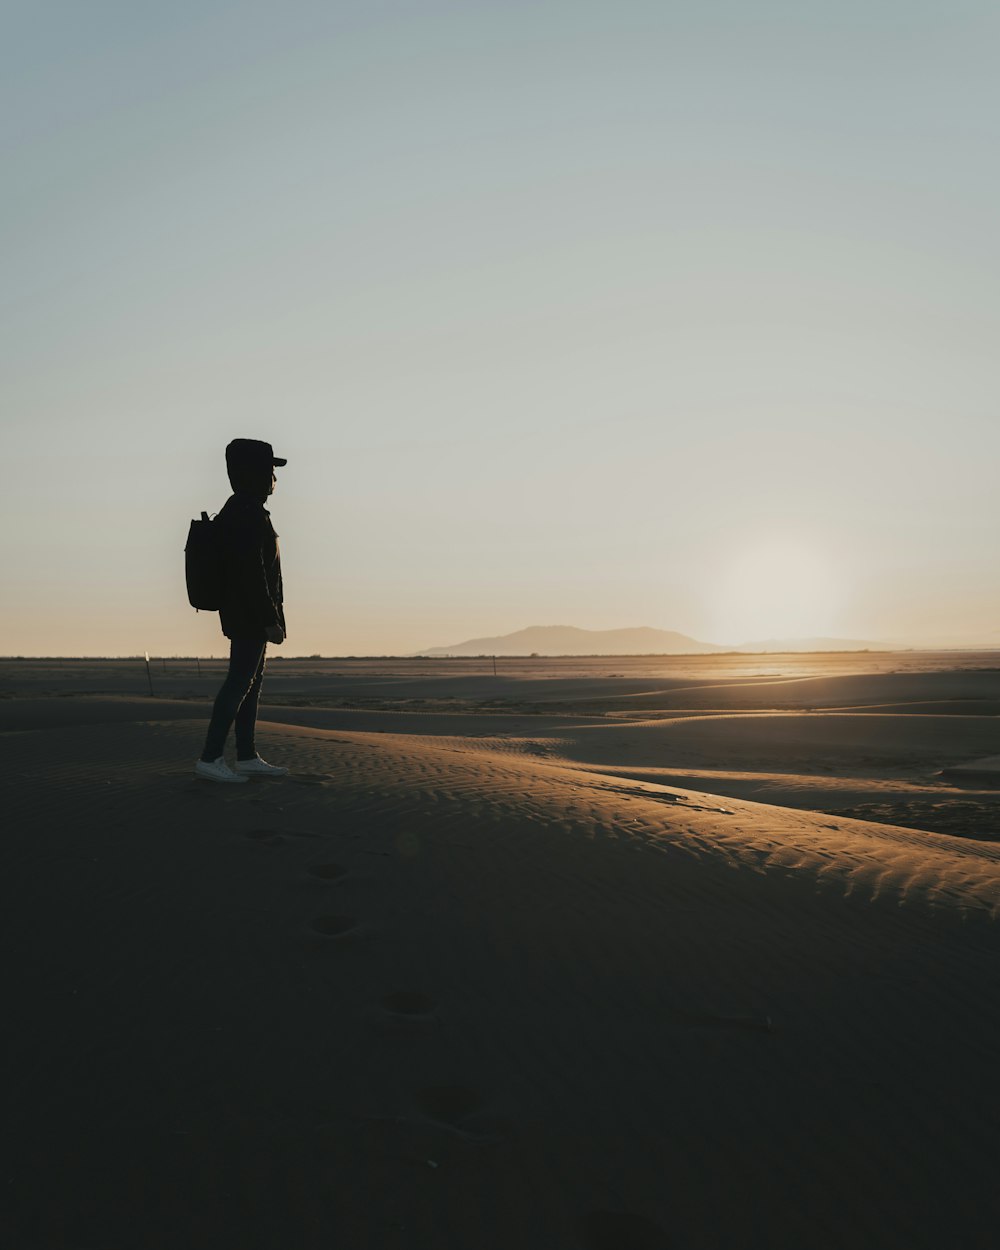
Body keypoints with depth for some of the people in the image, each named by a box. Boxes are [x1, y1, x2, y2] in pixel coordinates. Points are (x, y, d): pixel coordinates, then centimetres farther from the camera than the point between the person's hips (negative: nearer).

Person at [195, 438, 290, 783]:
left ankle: (247, 757, 19)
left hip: (244, 615, 11)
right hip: (250, 616, -11)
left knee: (250, 682, 12)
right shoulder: (248, 516, -17)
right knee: (240, 683, -7)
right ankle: (210, 758, -2)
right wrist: (270, 620, -21)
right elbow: (252, 573, -23)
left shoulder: (238, 512, 16)